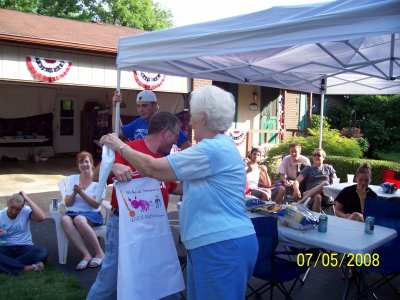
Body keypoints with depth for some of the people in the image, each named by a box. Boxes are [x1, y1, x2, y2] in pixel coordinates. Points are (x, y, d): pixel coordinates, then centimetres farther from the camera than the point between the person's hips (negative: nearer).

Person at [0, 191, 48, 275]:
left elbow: (41, 217, -28)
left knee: (43, 252, -33)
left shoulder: (25, 211, -7)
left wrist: (27, 199, -23)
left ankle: (7, 264, -24)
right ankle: (27, 268, -29)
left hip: (25, 247, 0)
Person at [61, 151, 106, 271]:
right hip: (73, 212, 3)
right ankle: (86, 255, -31)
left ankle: (99, 253, -21)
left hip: (92, 214, -3)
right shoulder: (72, 178, 12)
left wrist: (81, 192, -16)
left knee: (79, 219, -38)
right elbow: (67, 203, 8)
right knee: (64, 219, -33)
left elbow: (96, 204, -6)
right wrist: (74, 193, -12)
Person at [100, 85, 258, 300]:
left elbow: (153, 168, -16)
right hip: (217, 244, 10)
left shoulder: (213, 149, -19)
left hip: (223, 246, -10)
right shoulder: (219, 146, 15)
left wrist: (119, 146, -3)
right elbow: (194, 185, 24)